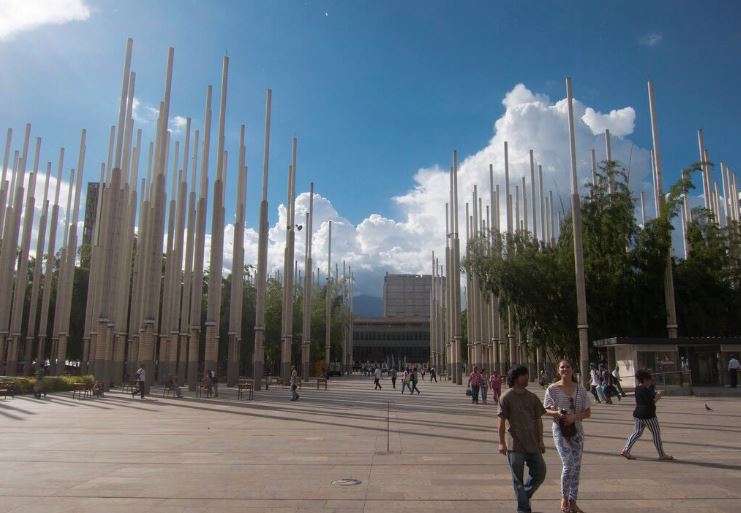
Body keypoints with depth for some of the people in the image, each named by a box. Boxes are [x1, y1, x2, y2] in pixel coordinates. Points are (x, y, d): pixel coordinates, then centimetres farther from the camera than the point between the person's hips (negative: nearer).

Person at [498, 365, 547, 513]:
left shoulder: (532, 397, 8)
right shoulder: (506, 398, -7)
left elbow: (538, 419, 12)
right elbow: (502, 421, -9)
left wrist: (541, 441, 10)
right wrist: (501, 442, -12)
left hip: (532, 444, 5)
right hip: (515, 445, -5)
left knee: (540, 473, 7)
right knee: (518, 479, 4)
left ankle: (525, 496, 31)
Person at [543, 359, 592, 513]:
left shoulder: (581, 390, 1)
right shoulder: (552, 389, -5)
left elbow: (588, 413, 4)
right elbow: (545, 410, 1)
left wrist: (575, 416, -15)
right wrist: (556, 413, -20)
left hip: (577, 430, 3)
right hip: (560, 430, -3)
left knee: (577, 466, 8)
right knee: (568, 464, -13)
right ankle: (564, 497, 11)